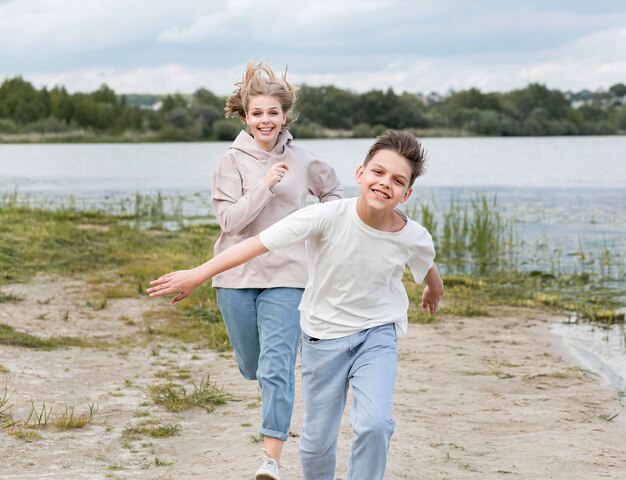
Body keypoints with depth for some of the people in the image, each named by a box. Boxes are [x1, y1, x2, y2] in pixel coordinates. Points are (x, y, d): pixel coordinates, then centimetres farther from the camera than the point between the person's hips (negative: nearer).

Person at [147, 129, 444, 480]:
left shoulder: (415, 238, -17)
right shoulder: (327, 217, -25)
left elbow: (428, 269, 8)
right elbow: (260, 243, -23)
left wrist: (435, 292, 31)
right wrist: (198, 275, -23)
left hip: (377, 335, 0)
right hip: (324, 335, 0)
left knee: (374, 424, -22)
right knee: (317, 440, 7)